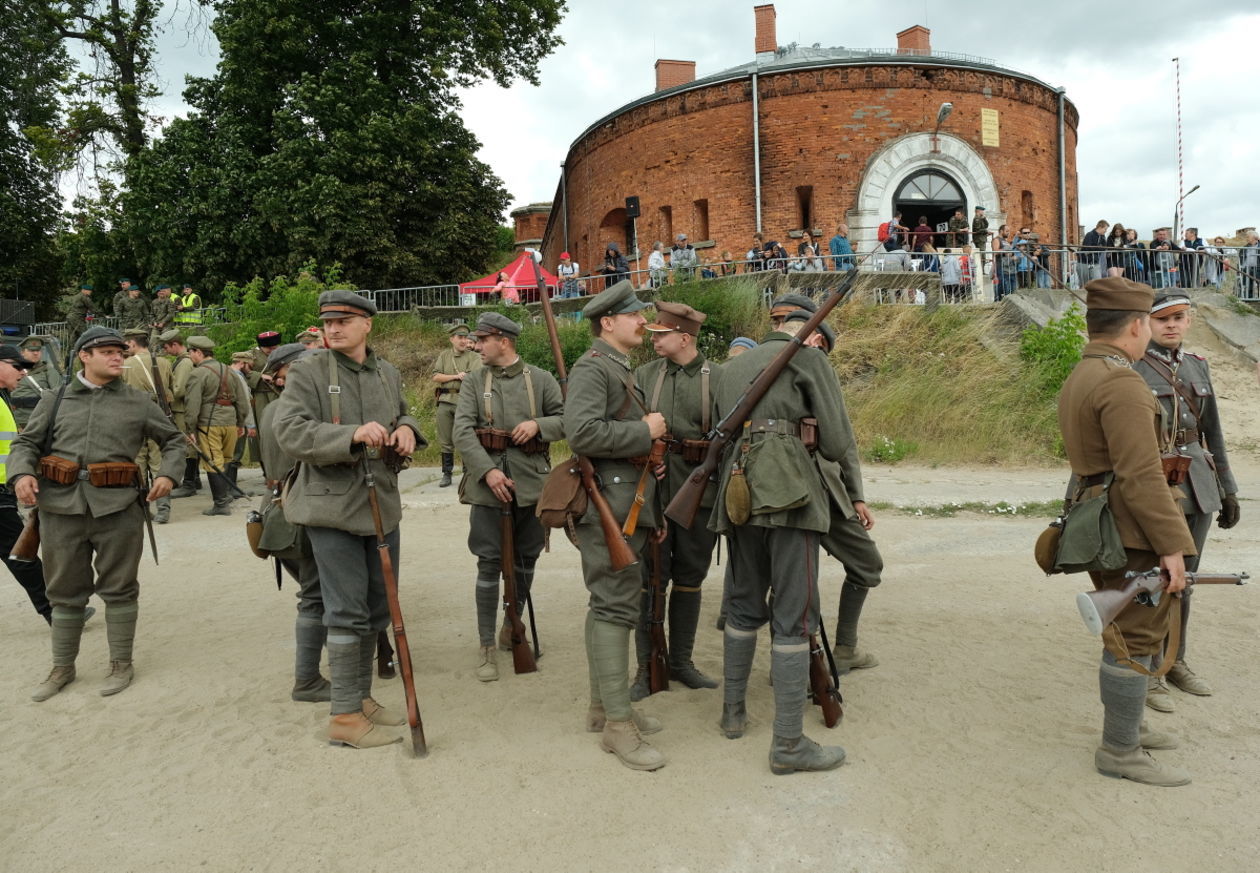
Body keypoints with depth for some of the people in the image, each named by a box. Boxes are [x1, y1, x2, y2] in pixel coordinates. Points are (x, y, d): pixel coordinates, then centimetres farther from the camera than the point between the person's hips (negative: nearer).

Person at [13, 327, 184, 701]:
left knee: (118, 588, 6)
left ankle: (121, 664, 19)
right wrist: (21, 473, -9)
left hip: (118, 507, -1)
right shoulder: (55, 401, 11)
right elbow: (26, 443, 12)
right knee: (65, 590, 12)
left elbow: (173, 440, 13)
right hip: (61, 507, 2)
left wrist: (168, 474, -4)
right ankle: (62, 667, 25)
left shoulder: (138, 403, 7)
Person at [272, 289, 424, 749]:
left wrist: (406, 429, -2)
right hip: (333, 507, -6)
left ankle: (361, 697, 29)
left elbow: (404, 417, 24)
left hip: (383, 504, 7)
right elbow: (290, 432, -18)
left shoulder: (388, 374, 10)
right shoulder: (307, 371, -7)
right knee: (347, 611, -5)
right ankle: (344, 716, 7)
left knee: (377, 608, 14)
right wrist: (353, 434, -31)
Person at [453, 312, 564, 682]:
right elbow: (462, 431, -6)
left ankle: (512, 628, 33)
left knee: (526, 559, 12)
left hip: (532, 482, 1)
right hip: (488, 484, -1)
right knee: (489, 563, -2)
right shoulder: (474, 382, 3)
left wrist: (538, 424, -14)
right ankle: (486, 646, 7)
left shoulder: (541, 379, 4)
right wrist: (488, 471, -18)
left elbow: (567, 419, 6)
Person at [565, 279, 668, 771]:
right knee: (616, 605, -9)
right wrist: (644, 430, -16)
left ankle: (602, 706, 24)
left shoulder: (621, 369, 21)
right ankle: (618, 723, -3)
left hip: (626, 504, 10)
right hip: (608, 504, -10)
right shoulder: (592, 367, -11)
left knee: (610, 602, 14)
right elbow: (581, 432, -25)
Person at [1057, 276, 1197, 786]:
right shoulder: (1122, 383, -19)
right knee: (1135, 639, -1)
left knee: (1130, 632, 21)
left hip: (1101, 526, 10)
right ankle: (1120, 752, 9)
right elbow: (1141, 475, -24)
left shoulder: (1077, 379, 14)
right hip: (1130, 532, -10)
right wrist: (1172, 544, -21)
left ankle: (1126, 725, 35)